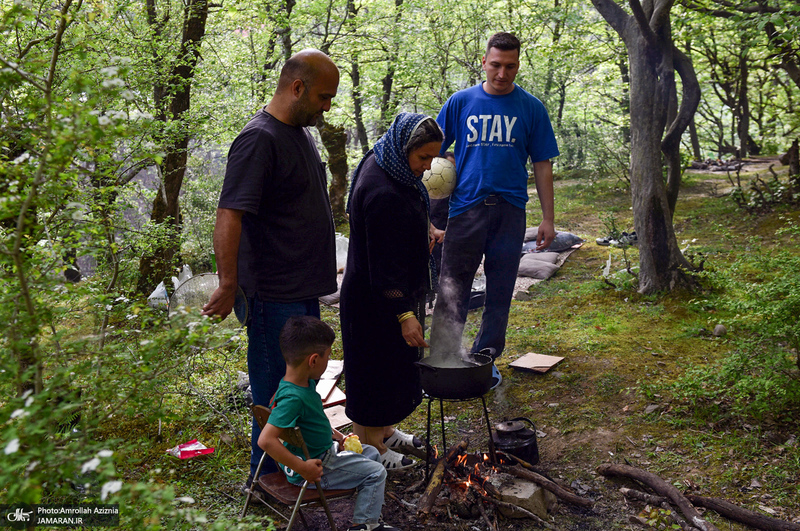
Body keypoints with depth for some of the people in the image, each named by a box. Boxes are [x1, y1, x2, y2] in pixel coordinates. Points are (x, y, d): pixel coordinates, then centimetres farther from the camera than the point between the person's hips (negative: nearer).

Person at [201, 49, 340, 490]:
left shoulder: (300, 131, 12)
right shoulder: (259, 139, -18)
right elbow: (229, 216, -25)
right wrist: (228, 284, -28)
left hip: (304, 287, 9)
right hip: (275, 291, -9)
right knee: (277, 389, 4)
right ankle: (266, 476, 21)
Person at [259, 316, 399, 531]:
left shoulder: (305, 383, -2)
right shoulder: (292, 397, -33)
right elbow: (266, 440, -37)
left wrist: (333, 433, 11)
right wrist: (302, 468, -32)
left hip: (325, 450, 10)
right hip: (315, 464, -10)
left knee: (371, 453, 22)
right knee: (376, 473, -5)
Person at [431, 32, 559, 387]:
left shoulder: (531, 108, 5)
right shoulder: (461, 102, 5)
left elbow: (542, 165, 7)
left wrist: (548, 218, 3)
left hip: (510, 211, 1)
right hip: (466, 207, -1)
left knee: (500, 293, 8)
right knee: (452, 291, 0)